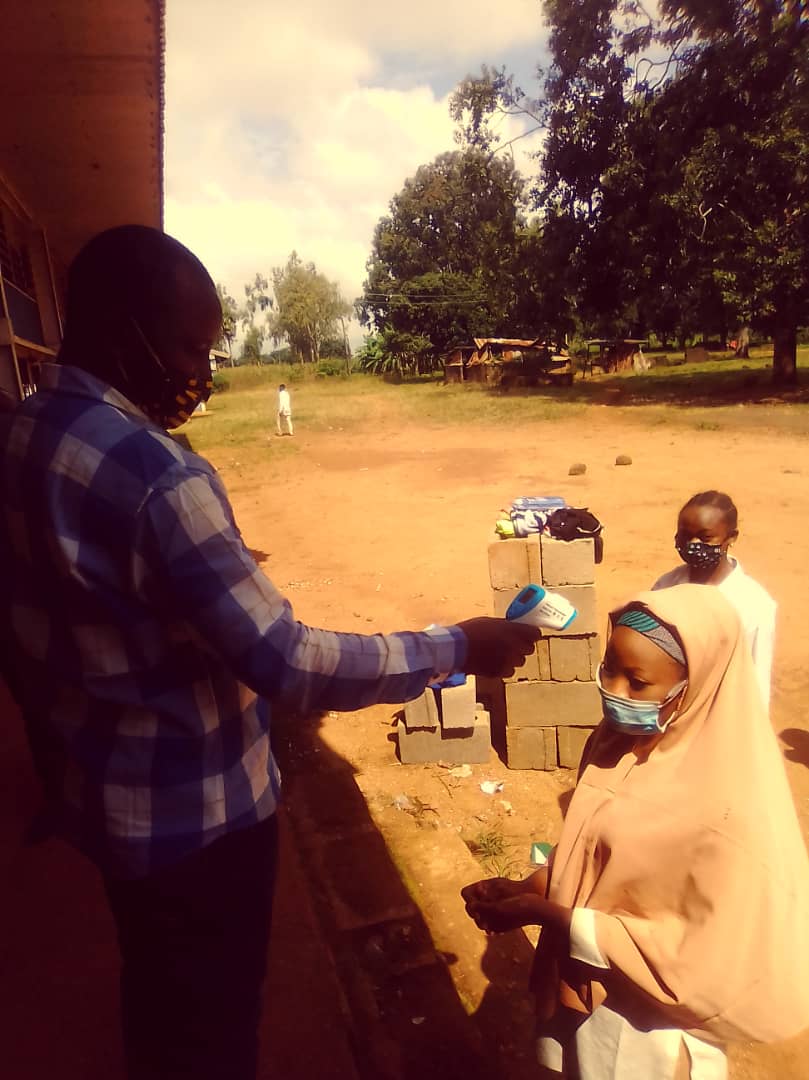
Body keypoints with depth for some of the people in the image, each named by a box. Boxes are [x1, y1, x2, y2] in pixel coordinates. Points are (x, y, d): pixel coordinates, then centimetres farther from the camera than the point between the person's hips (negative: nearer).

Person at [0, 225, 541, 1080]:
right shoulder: (157, 476, -30)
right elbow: (286, 664, -30)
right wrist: (458, 647, -20)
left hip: (95, 791, 8)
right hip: (196, 811, -8)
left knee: (155, 995, 30)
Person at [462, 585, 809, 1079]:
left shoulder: (726, 808, -30)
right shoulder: (618, 738, -9)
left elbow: (698, 956, -23)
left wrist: (546, 913, -24)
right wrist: (526, 888, -13)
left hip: (648, 1027, -5)